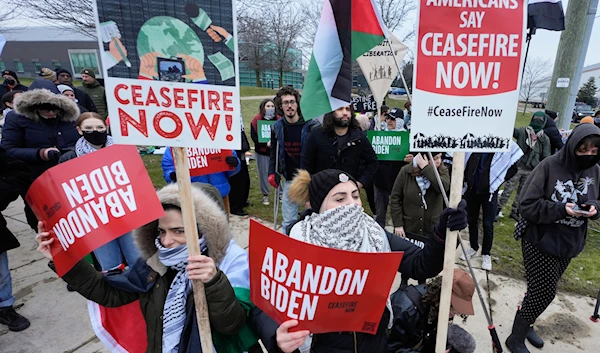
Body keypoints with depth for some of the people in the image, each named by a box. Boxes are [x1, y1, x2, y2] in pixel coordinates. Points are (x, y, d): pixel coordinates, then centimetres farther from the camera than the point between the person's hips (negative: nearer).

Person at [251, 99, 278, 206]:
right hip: (262, 151, -1)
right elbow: (253, 136, -8)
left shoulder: (278, 119, 0)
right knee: (264, 173, 8)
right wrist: (266, 143, -19)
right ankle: (265, 195, 23)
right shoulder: (256, 120, -4)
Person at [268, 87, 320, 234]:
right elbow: (274, 152, 14)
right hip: (289, 180, 3)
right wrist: (272, 172, 4)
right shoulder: (277, 127, 2)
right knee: (288, 221, 11)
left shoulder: (312, 125, -11)